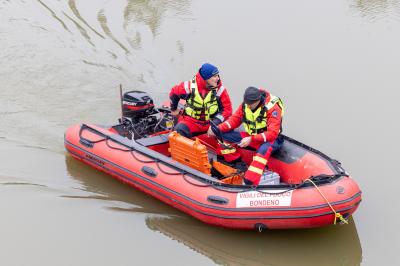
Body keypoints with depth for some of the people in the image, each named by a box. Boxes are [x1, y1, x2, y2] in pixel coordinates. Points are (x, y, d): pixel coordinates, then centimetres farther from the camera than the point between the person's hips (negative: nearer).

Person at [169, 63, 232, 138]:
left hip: (211, 122, 1)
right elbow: (174, 93, 9)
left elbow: (227, 109, -8)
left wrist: (215, 123, -22)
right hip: (191, 121, -1)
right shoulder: (190, 86, -10)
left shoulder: (220, 89, -9)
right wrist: (173, 109, 23)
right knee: (179, 130, -31)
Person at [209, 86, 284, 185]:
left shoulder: (272, 108, -24)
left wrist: (251, 139, -40)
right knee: (223, 134, -7)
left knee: (264, 149, -43)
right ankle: (236, 164, -5)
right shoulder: (246, 104, -8)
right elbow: (235, 120, 0)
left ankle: (250, 183, -50)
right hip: (250, 137, 6)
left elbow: (272, 133, -29)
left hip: (268, 140, -6)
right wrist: (218, 128, -17)